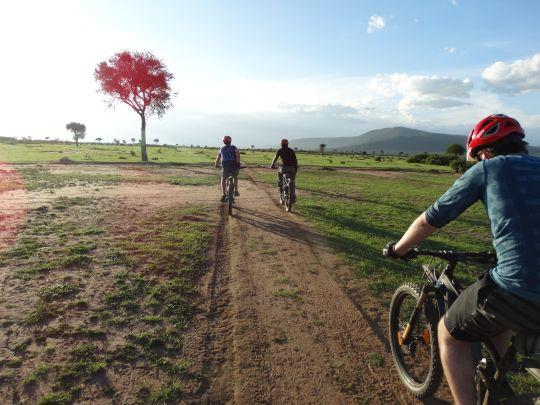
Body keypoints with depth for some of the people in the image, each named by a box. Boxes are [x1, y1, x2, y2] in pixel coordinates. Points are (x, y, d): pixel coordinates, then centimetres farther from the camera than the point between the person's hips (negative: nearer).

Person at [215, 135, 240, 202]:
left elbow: (218, 158, 23)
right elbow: (237, 154, -11)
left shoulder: (221, 149, 16)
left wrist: (216, 165, 37)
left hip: (225, 167, 1)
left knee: (223, 179, 19)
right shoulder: (234, 148, 9)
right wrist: (238, 163, -12)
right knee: (235, 177, 28)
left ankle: (223, 194, 5)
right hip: (234, 166, 0)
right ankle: (236, 191, 26)